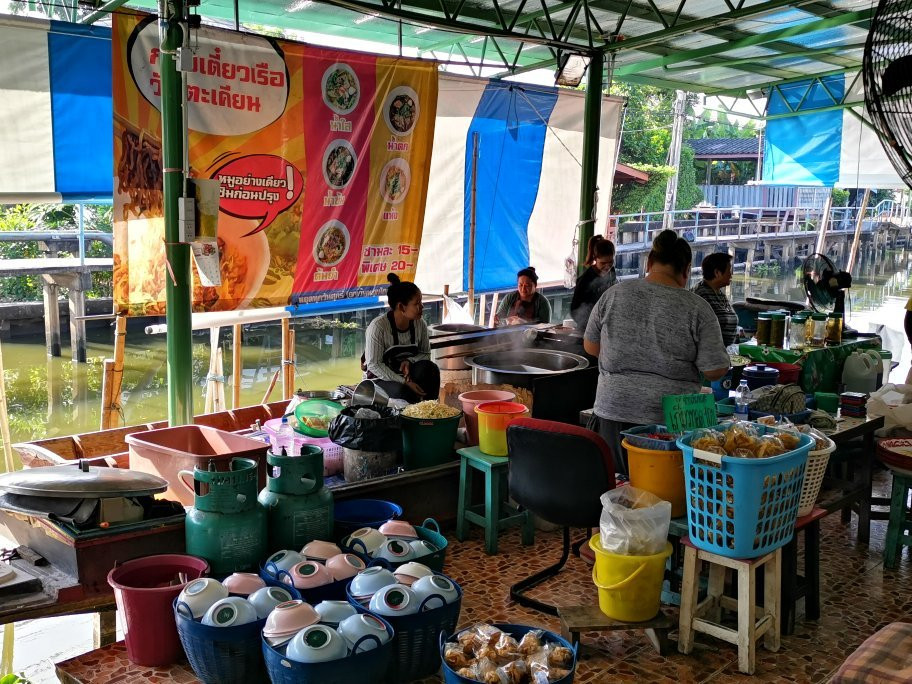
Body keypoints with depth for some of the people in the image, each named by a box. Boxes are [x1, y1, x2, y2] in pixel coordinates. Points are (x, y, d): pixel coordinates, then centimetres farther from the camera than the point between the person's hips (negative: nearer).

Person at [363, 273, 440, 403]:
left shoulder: (420, 324, -5)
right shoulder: (378, 326, -21)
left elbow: (425, 353, 5)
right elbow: (374, 365, -22)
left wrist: (409, 361, -19)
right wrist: (405, 382, -28)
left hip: (406, 372, 5)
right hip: (380, 377, -5)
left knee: (430, 368, -26)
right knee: (403, 393, -37)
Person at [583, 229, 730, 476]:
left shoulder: (614, 294, 0)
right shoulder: (697, 308, -7)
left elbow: (590, 346, 10)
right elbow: (715, 370, -6)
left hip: (614, 410, 2)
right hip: (671, 419, -2)